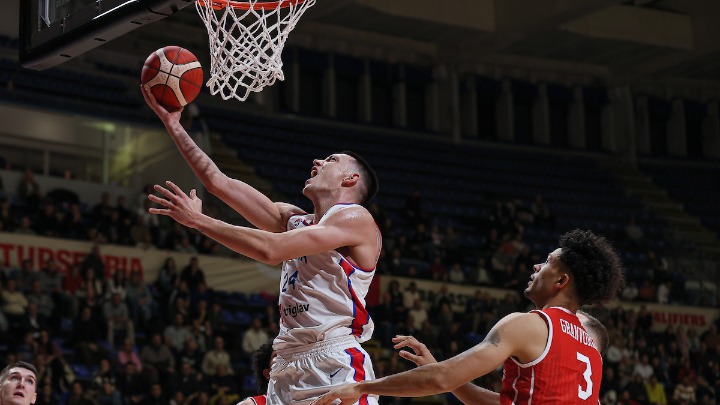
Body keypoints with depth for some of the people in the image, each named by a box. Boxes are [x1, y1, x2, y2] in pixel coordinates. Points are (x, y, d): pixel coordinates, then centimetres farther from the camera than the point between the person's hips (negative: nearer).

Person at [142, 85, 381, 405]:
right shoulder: (293, 220, 20)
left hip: (335, 366, -7)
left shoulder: (356, 218, -3)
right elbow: (218, 181, 21)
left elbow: (270, 250, -14)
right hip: (288, 369, 7)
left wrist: (198, 220, -8)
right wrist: (173, 124, 20)